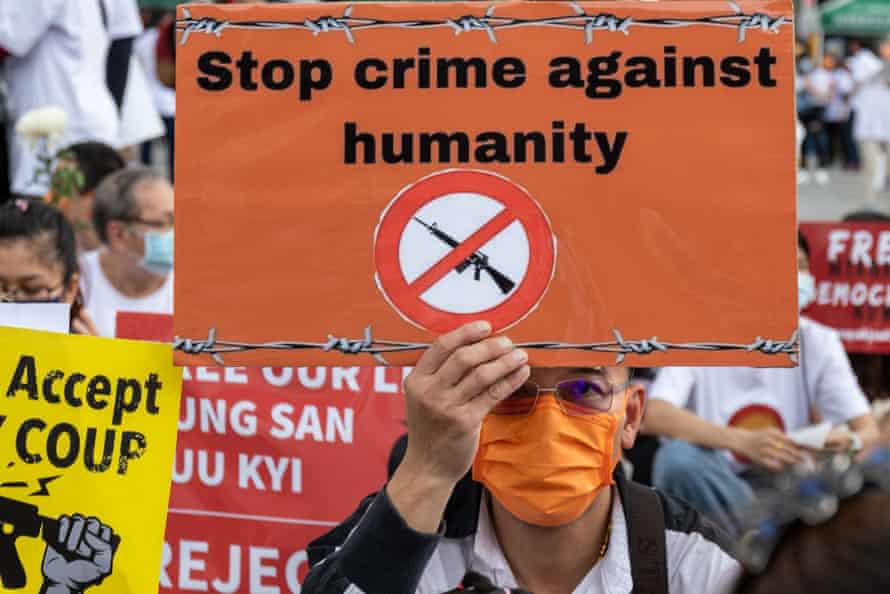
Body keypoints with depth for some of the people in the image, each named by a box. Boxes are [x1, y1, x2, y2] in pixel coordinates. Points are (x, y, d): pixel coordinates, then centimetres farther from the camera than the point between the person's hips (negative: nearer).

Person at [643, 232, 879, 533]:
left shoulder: (818, 341, -2)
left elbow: (869, 431, -8)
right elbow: (653, 416, -27)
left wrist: (850, 443, -35)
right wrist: (743, 442, -42)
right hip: (707, 497, -2)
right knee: (677, 457, -34)